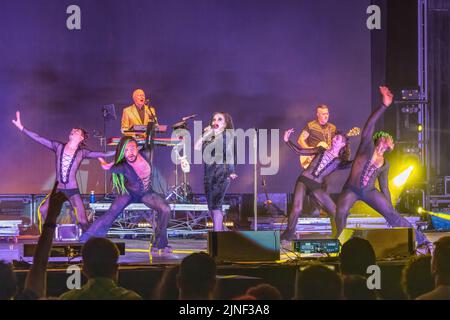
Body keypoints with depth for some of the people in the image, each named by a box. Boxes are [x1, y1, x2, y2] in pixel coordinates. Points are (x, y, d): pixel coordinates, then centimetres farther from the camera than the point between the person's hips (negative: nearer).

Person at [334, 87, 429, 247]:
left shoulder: (385, 164, 8)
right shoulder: (368, 146, -6)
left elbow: (384, 188, 15)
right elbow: (369, 125, -21)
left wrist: (389, 207, 10)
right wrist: (384, 106, -31)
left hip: (369, 191, 4)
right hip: (351, 189, -4)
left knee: (392, 215, -6)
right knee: (341, 212, -31)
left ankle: (421, 240, -1)